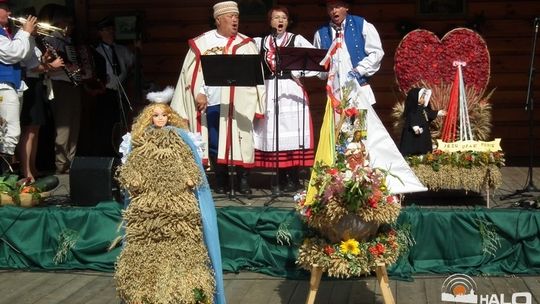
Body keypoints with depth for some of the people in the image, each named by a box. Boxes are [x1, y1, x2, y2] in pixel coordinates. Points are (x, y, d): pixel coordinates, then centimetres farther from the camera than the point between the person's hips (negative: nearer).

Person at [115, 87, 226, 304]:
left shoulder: (180, 138, 9)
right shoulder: (139, 141, 10)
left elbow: (190, 166, 8)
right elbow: (131, 169, 10)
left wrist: (189, 179, -8)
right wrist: (135, 181, -7)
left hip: (178, 203, -1)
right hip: (148, 205, 1)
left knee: (180, 244, -6)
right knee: (147, 245, 0)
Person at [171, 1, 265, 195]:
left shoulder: (246, 44, 9)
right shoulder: (202, 43, 8)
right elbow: (192, 71, 6)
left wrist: (256, 104, -5)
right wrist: (199, 93, -7)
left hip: (238, 104, 0)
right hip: (211, 101, 0)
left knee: (240, 140, -3)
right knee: (214, 142, 4)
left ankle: (242, 180, 8)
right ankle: (221, 181, 16)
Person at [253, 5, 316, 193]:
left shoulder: (297, 40, 2)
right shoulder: (261, 42, 12)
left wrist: (299, 73, -8)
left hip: (291, 91, -3)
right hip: (269, 92, 3)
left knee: (292, 132, -6)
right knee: (273, 133, 1)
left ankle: (293, 178, -1)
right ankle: (282, 178, 9)